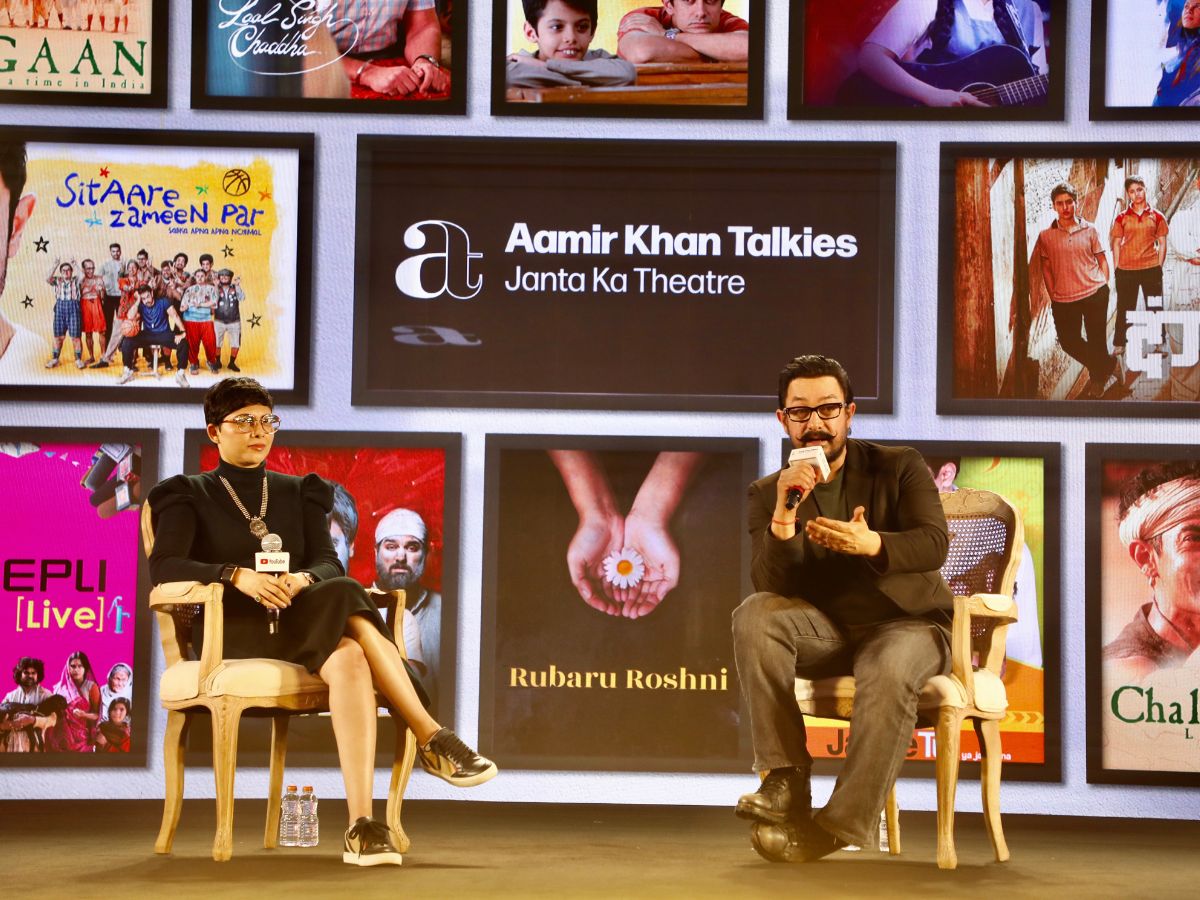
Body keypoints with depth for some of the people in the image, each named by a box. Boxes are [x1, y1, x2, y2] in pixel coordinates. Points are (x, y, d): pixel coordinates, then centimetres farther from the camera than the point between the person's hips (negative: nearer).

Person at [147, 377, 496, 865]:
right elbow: (163, 567, -6)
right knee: (345, 597, -33)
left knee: (348, 658, -36)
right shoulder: (187, 495, 13)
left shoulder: (299, 492, 24)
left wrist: (304, 579, -18)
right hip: (236, 632, -4)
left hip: (300, 622, 4)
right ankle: (432, 739, -36)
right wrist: (237, 575, -24)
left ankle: (361, 824, -47)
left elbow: (328, 563, 8)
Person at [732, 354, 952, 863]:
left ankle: (842, 826, -28)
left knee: (887, 673, -36)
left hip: (906, 622, -2)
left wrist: (872, 544, -34)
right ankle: (785, 778, -26)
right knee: (754, 615, -27)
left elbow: (934, 545, -13)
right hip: (825, 630, 2)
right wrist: (783, 515, -27)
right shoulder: (768, 493, 5)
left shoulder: (899, 467, 3)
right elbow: (770, 586, -9)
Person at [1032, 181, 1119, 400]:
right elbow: (1046, 268, 7)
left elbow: (1101, 259, 8)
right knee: (1069, 342, 3)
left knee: (1096, 341, 2)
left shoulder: (1089, 230, 1)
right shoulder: (1046, 236, 1)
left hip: (1095, 294, -1)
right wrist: (1053, 295, 2)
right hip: (1063, 300, 2)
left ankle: (1099, 377, 26)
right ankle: (1106, 366, 26)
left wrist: (1103, 286, 0)